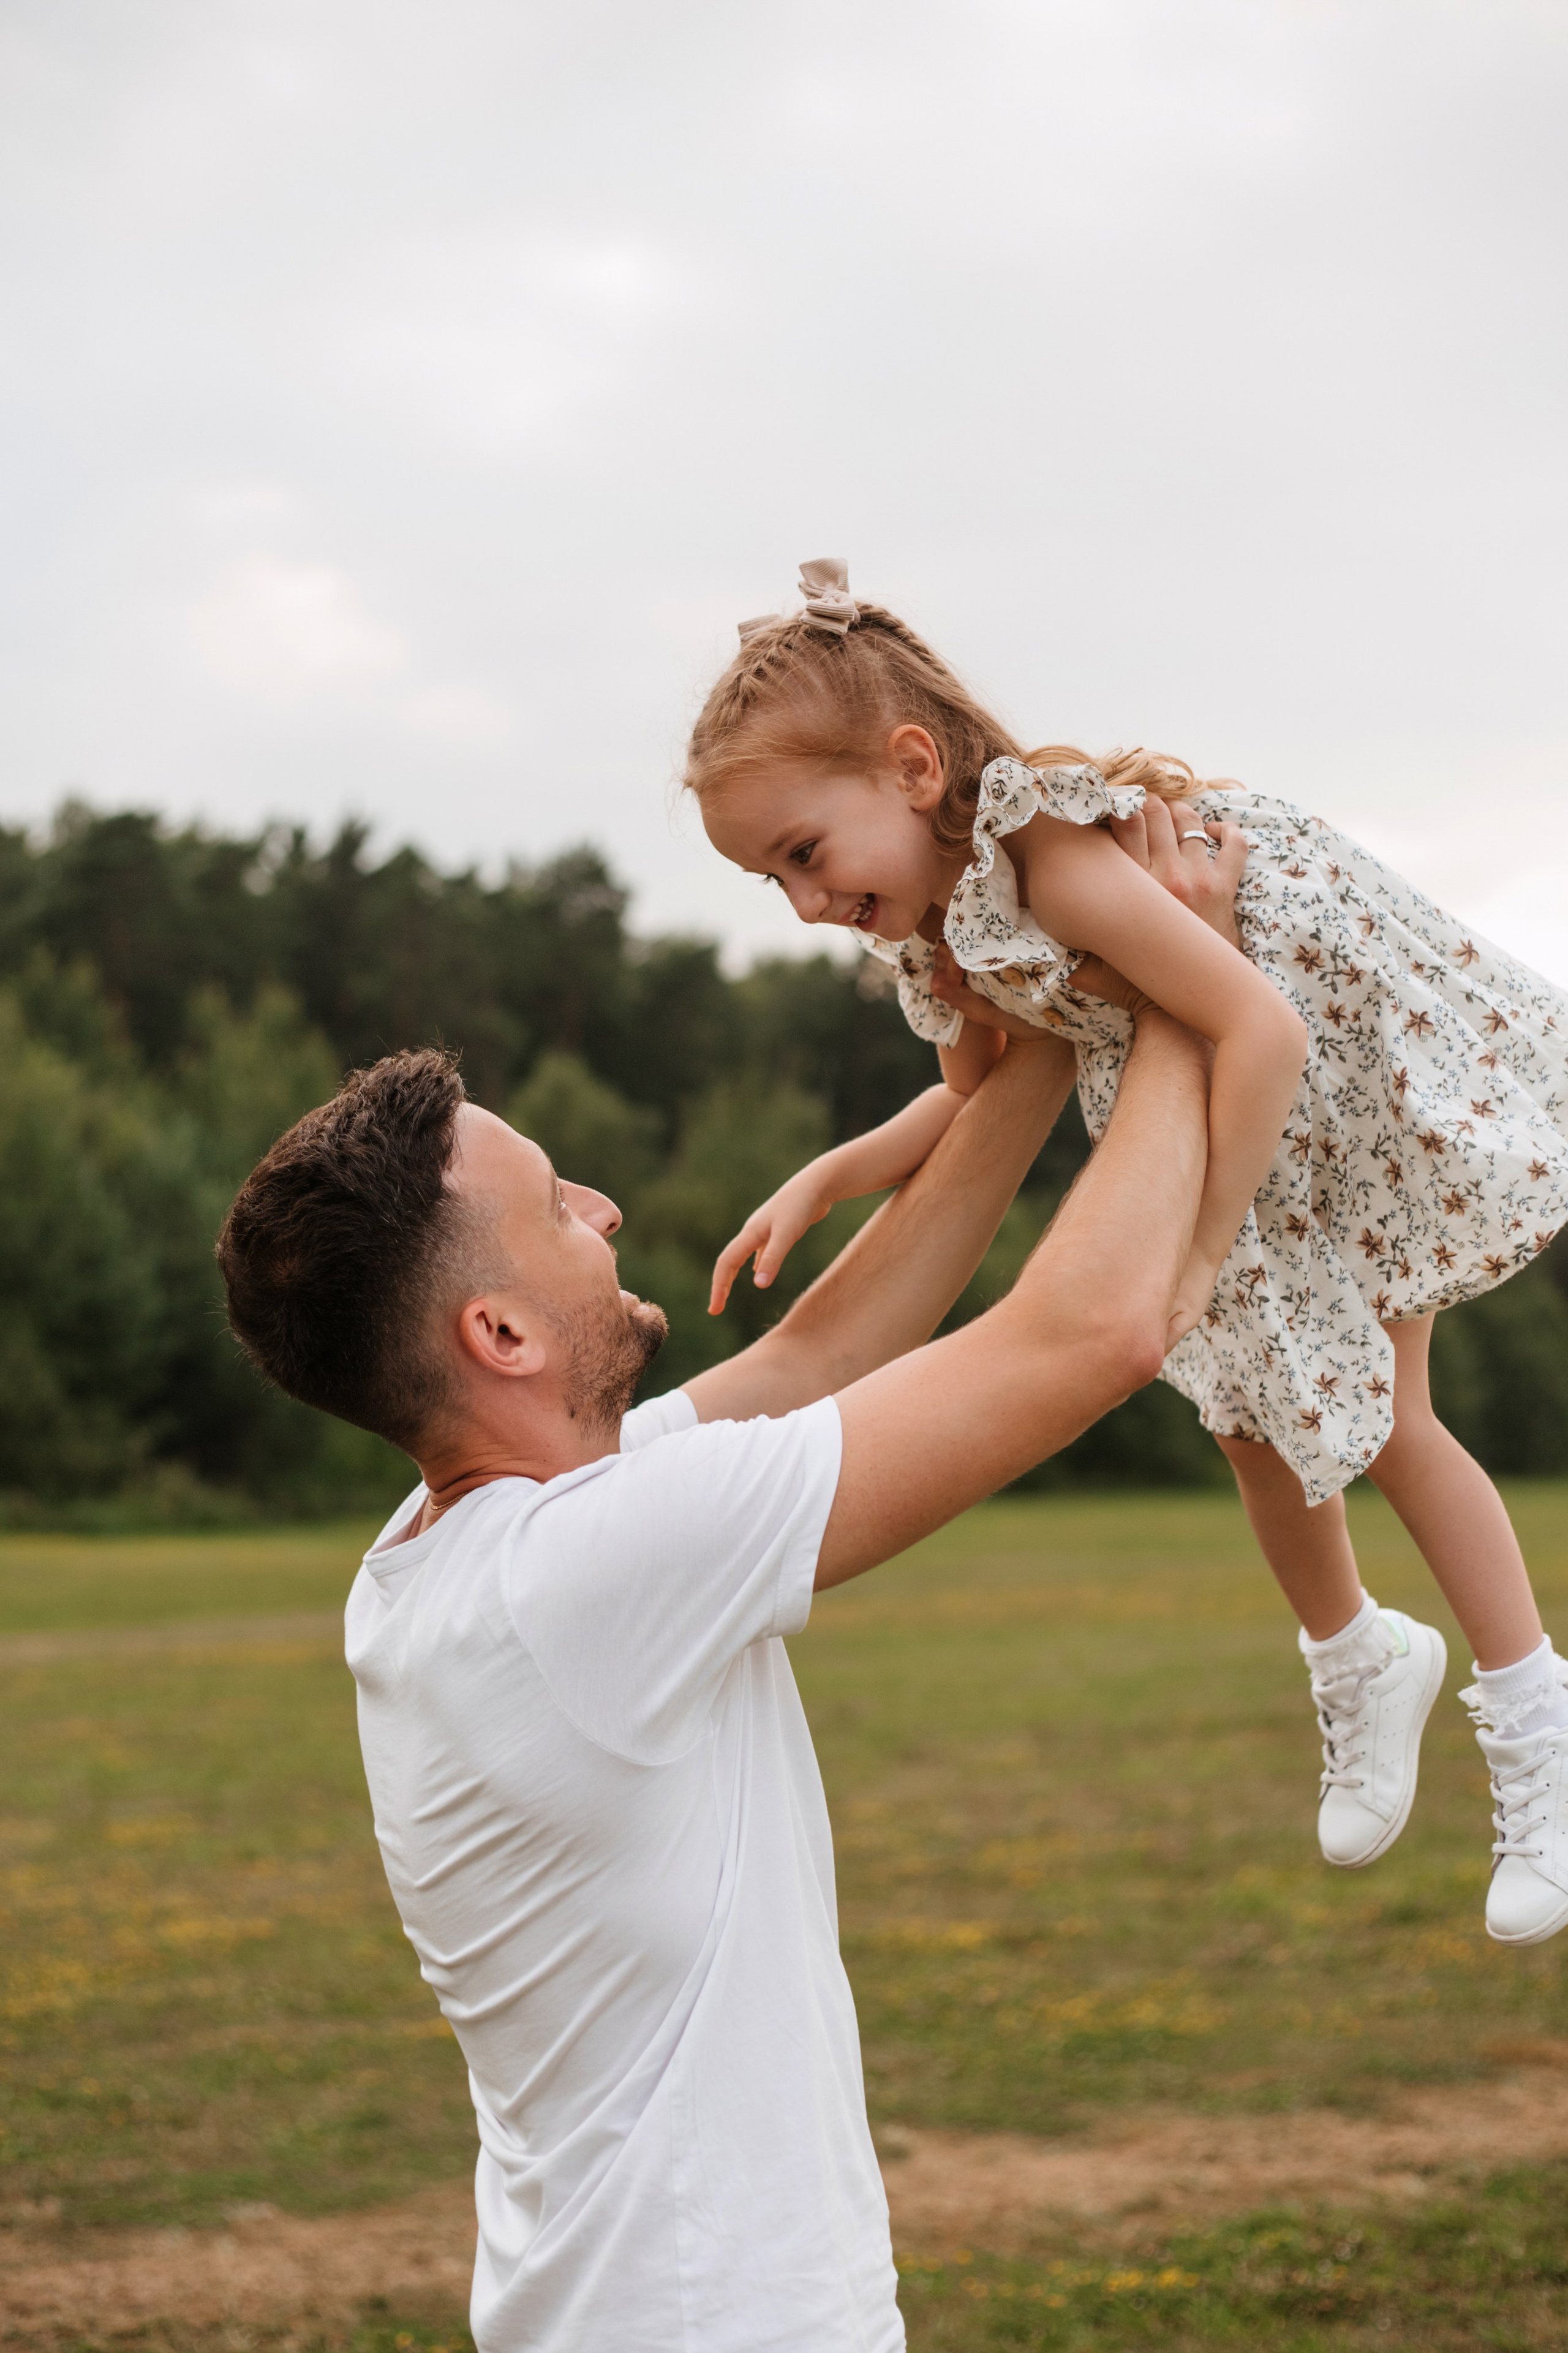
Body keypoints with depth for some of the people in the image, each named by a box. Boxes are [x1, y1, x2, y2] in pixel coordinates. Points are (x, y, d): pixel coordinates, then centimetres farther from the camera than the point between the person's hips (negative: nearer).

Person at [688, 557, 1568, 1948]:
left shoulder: (1054, 853, -38)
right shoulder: (933, 931, -10)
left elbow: (1261, 1028, -40)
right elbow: (975, 1105, 6)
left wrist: (1196, 1258, -37)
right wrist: (823, 1181, -10)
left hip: (1365, 1069, -8)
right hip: (1220, 1112, 8)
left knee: (1382, 1417, -2)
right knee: (1253, 1421, 14)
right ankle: (1361, 1662, 39)